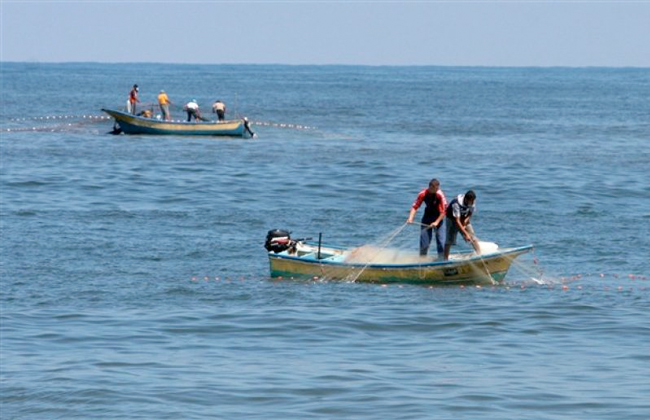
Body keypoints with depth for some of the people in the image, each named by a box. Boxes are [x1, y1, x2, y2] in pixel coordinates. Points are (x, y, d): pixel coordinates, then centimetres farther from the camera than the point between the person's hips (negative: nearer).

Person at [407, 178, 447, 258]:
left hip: (438, 217, -2)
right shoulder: (423, 194, -17)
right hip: (427, 217, 2)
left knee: (441, 241, -8)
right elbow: (415, 207, -12)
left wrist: (436, 222, -25)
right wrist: (410, 218, -27)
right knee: (424, 241, 0)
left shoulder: (440, 195, -22)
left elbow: (444, 211, -19)